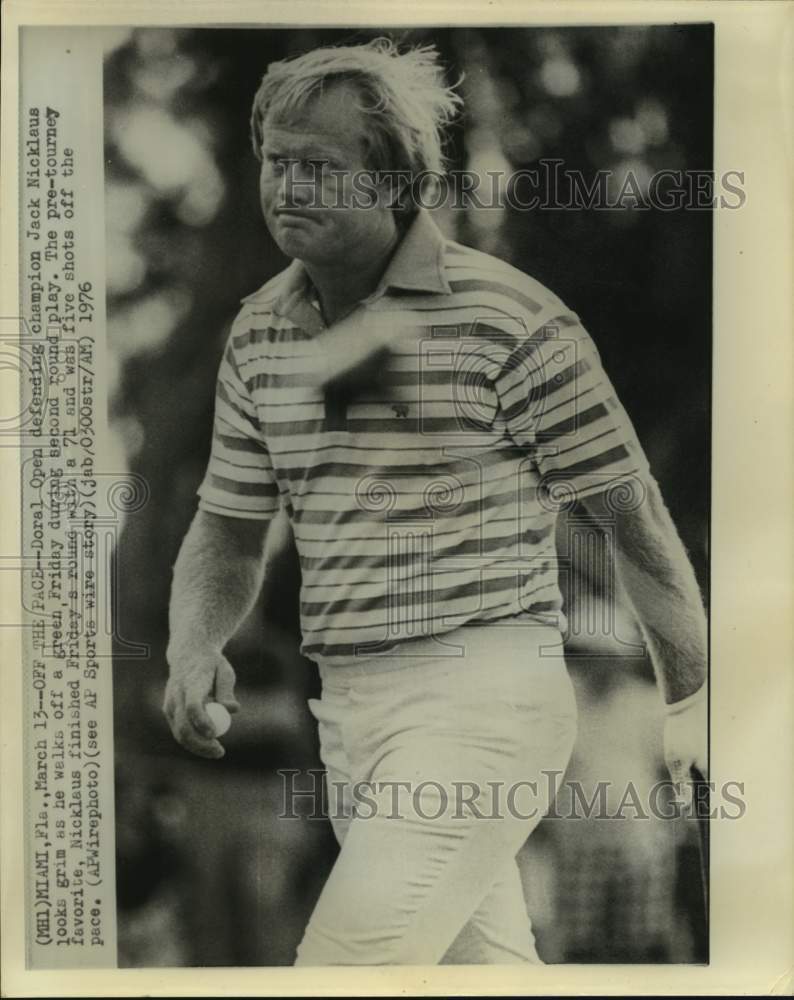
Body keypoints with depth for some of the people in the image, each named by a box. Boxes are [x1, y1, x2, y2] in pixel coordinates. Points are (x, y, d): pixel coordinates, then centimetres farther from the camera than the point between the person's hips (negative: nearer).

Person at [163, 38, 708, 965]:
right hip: (346, 707, 7)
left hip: (480, 699, -6)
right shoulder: (259, 332, 7)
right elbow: (228, 528, 14)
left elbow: (632, 510, -5)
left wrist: (689, 694, 1)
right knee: (486, 960, 18)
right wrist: (193, 645, -5)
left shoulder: (511, 319, -11)